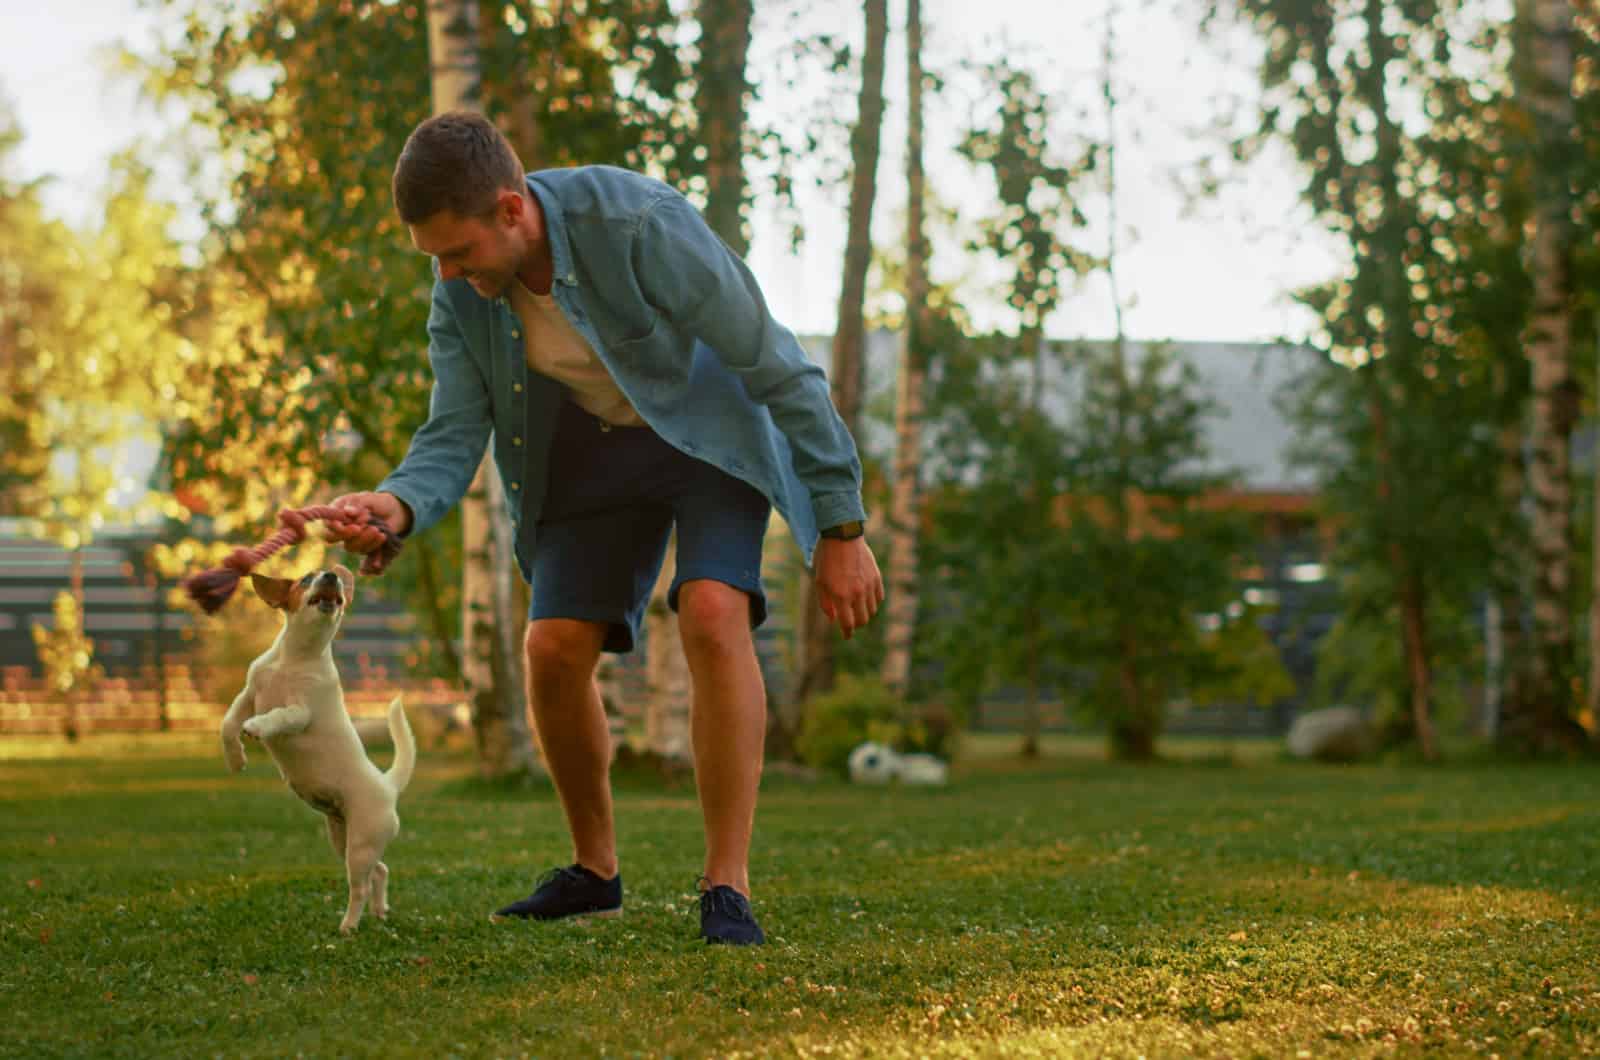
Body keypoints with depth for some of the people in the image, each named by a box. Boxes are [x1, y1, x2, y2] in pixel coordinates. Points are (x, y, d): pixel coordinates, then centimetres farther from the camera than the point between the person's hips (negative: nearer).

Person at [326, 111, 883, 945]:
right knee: (554, 651, -6)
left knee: (713, 619, -27)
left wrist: (841, 531, -22)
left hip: (713, 423, -5)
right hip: (596, 445, 5)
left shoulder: (640, 225, -35)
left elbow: (778, 366, -26)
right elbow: (452, 439, -14)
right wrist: (396, 505, -39)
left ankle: (727, 886, -21)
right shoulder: (461, 293, -17)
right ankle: (594, 870, 16)